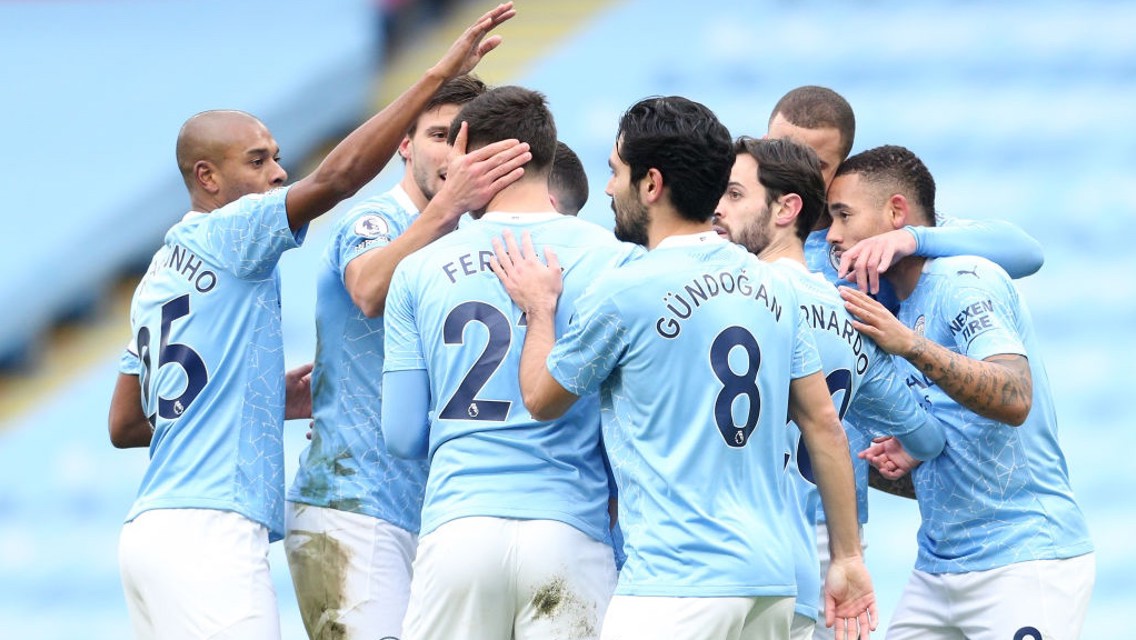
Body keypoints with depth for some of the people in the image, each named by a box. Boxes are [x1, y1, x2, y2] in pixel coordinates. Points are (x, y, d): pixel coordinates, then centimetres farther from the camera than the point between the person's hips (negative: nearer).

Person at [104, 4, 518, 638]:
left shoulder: (159, 275, 23)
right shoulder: (227, 235, -2)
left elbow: (125, 425, 26)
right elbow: (336, 177, -15)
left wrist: (273, 406, 25)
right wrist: (440, 75, -13)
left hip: (151, 530, 10)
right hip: (209, 531, -10)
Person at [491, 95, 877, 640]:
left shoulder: (625, 291, -8)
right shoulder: (772, 287, 11)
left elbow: (541, 400, 7)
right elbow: (823, 422, 12)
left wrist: (539, 310, 25)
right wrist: (848, 558, 15)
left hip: (676, 583, -7)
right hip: (772, 578, 7)